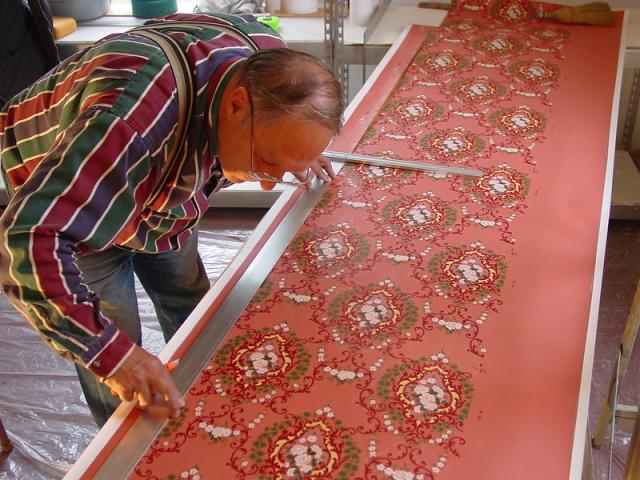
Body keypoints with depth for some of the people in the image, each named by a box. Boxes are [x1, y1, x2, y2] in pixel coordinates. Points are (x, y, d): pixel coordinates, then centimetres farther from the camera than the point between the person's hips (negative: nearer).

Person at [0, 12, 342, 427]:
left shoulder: (271, 63, -25)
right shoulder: (131, 117, -48)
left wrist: (296, 156, -5)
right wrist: (111, 352, -50)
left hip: (159, 192, 6)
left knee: (193, 311, 16)